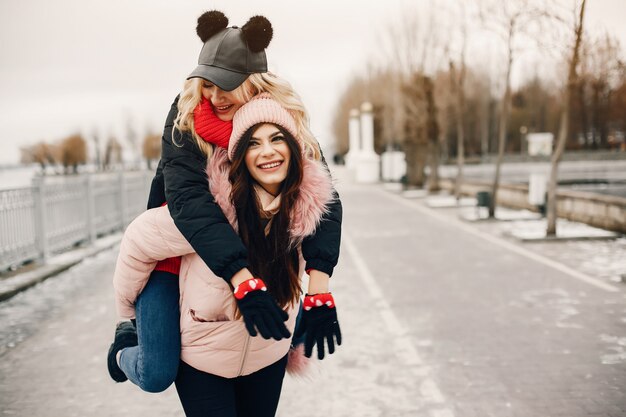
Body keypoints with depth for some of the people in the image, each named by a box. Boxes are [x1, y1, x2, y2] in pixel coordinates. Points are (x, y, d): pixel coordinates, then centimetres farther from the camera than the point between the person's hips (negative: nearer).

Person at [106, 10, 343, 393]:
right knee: (156, 376, -10)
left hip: (246, 257, 3)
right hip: (176, 254, -3)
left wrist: (319, 286, -37)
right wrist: (241, 278, -44)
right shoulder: (186, 116, -21)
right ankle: (127, 346, 28)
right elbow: (186, 197, -33)